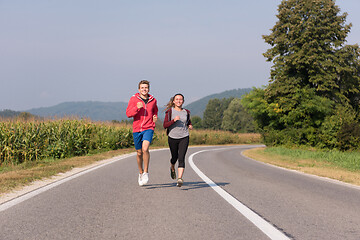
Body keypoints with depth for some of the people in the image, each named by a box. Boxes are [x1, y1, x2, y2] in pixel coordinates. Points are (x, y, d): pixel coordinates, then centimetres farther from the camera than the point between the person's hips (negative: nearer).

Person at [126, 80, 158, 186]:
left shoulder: (153, 100, 6)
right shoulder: (134, 99, -1)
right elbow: (128, 113, -9)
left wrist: (155, 118, 6)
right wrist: (137, 107, -25)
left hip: (148, 128, -1)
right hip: (137, 129, 1)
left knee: (145, 149, -23)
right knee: (139, 153, 10)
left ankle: (146, 172, -10)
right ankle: (141, 173, 31)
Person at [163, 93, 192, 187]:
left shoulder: (186, 112, 7)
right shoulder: (170, 111, -3)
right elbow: (165, 125, -9)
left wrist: (190, 126, 4)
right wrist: (174, 120, -23)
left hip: (184, 138, 1)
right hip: (173, 137, -1)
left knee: (181, 158, -14)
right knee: (174, 157, 16)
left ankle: (180, 179, -21)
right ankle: (172, 168, 50)